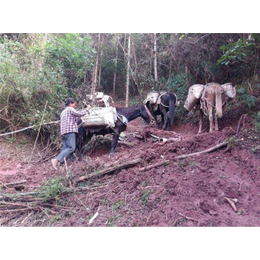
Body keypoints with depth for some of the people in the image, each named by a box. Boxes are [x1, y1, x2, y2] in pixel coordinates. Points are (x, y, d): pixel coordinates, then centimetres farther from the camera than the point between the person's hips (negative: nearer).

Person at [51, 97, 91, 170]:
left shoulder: (63, 112, 28)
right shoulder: (70, 109, 1)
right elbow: (79, 114, -7)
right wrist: (87, 109, 4)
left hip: (63, 132, 9)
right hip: (70, 131, -9)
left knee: (65, 148, 5)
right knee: (71, 148, -13)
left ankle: (59, 162, -7)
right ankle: (56, 160, -24)